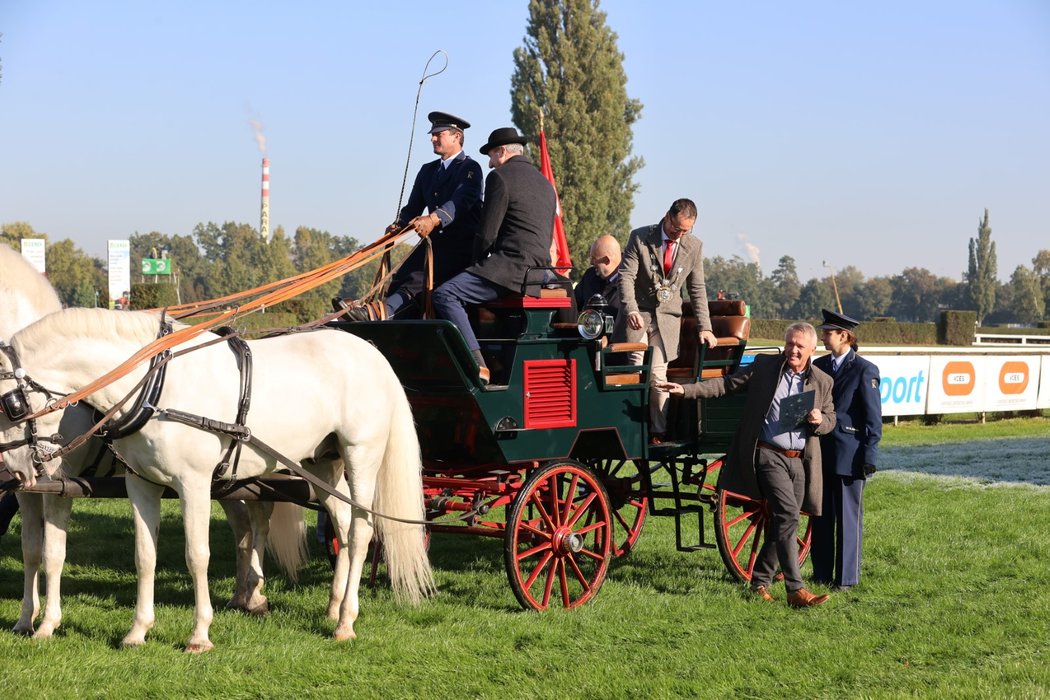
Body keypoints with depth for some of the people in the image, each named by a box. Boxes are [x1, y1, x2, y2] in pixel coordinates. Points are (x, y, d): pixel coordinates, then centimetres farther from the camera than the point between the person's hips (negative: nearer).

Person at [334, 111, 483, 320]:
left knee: (421, 278, -31)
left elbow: (461, 201, -20)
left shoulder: (470, 168, -2)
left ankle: (382, 310, -51)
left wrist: (433, 219, -39)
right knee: (402, 277, -18)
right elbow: (413, 208, 17)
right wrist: (399, 225, -6)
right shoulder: (427, 170, 22)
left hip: (462, 244, -8)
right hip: (435, 241, 8)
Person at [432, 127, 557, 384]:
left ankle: (477, 365, -29)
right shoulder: (545, 183, 21)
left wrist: (479, 263, 9)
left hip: (511, 266, -10)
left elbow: (487, 234, -10)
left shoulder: (500, 177, -6)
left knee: (444, 295, -17)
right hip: (539, 271, 10)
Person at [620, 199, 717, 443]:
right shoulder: (640, 238, -7)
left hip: (668, 317, 1)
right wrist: (631, 309, -26)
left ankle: (659, 432, 4)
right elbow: (626, 276, -10)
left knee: (658, 375, -3)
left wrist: (704, 327, -1)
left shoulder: (694, 247, 0)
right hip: (638, 314, -1)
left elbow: (697, 289, 5)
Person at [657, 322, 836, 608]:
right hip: (768, 454, -4)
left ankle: (760, 582, 25)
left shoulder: (822, 382, 10)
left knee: (781, 524, 9)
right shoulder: (764, 366, 4)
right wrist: (686, 390, -5)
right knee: (787, 515, -18)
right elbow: (726, 384, 5)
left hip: (800, 461, 4)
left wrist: (819, 420, -9)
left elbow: (830, 420, 16)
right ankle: (795, 590, -21)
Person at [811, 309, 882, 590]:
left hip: (849, 456, -6)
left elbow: (873, 419, -6)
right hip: (820, 453, 6)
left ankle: (847, 577, 8)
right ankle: (821, 574, 19)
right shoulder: (819, 366, 10)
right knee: (821, 517, 10)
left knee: (848, 518, 1)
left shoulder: (864, 371, -7)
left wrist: (869, 457, -11)